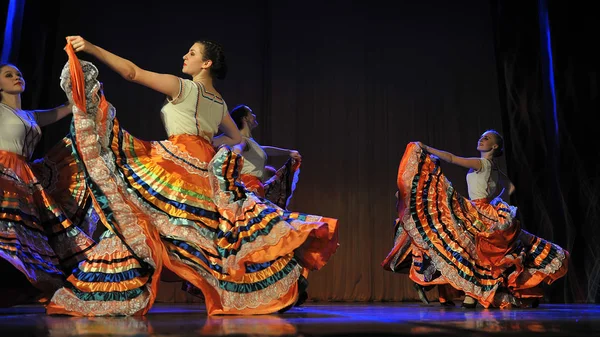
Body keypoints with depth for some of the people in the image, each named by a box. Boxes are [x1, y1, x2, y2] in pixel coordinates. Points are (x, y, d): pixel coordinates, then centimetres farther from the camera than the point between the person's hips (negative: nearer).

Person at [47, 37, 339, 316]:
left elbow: (132, 72, -7)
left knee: (130, 218, -2)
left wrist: (91, 48, -6)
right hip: (206, 170, 7)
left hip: (177, 164, -7)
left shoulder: (181, 87, -2)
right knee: (236, 218, 12)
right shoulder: (220, 103, 18)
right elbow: (236, 138, 32)